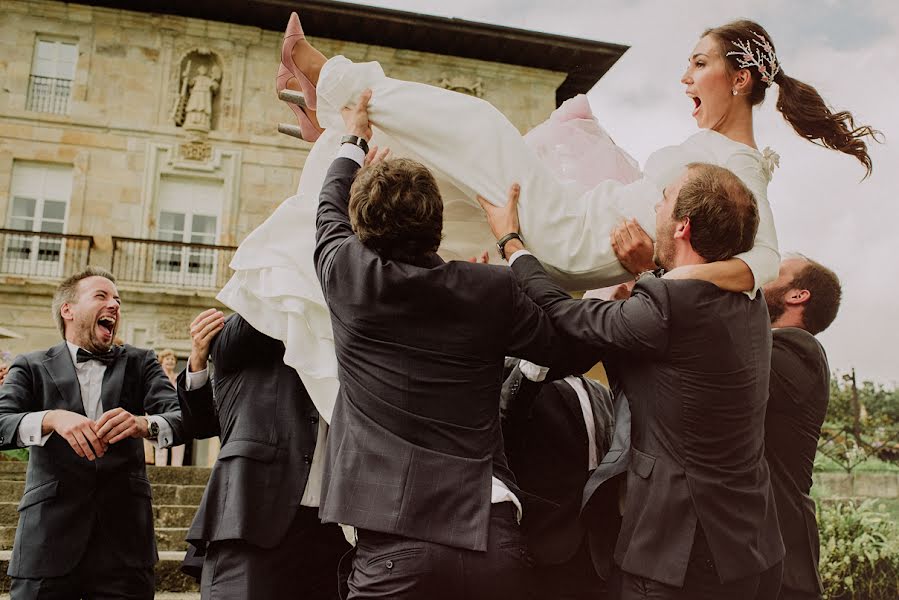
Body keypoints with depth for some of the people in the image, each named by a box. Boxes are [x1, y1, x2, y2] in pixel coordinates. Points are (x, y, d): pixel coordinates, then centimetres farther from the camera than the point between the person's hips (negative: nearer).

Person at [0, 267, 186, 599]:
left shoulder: (140, 362, 11)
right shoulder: (31, 367, 9)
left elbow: (181, 418, -3)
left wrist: (143, 423, -25)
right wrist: (53, 418, -27)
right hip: (48, 540, -1)